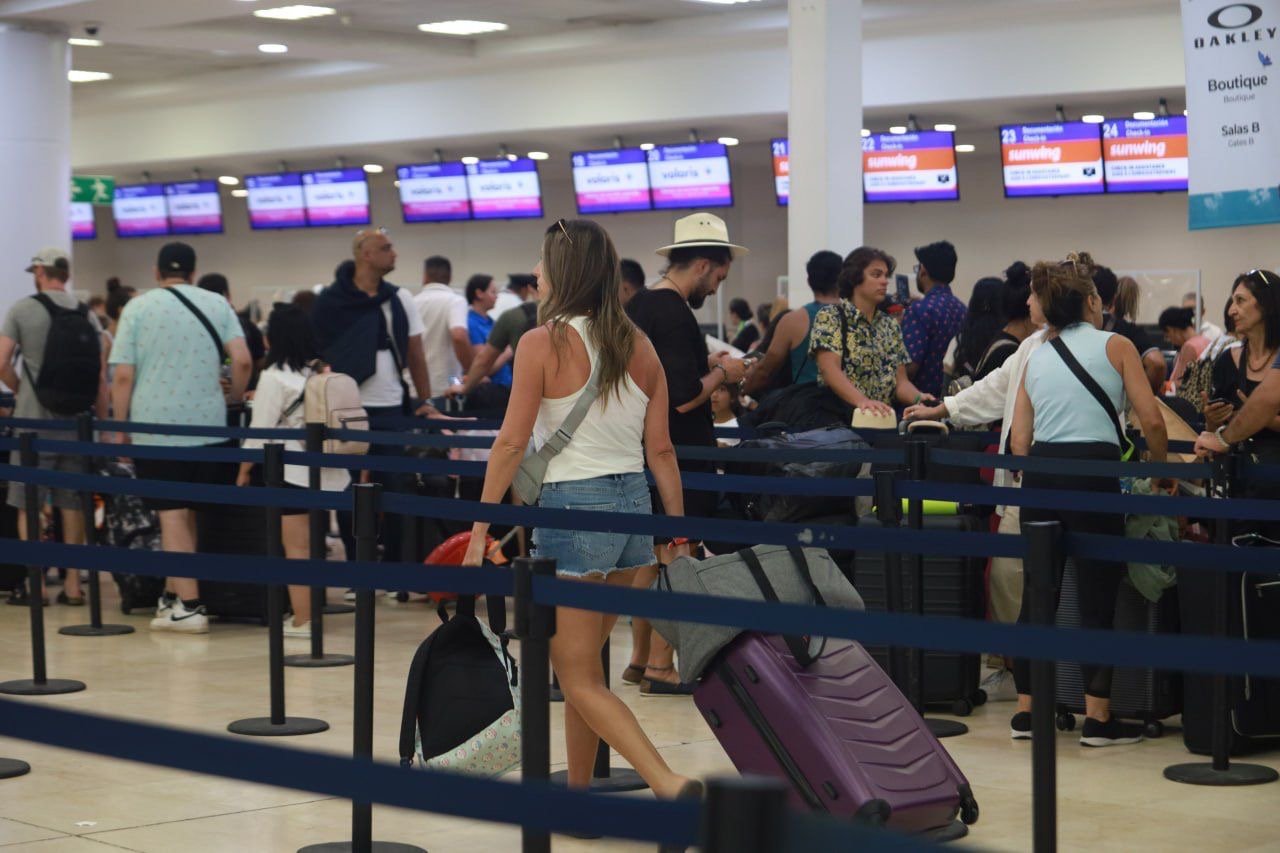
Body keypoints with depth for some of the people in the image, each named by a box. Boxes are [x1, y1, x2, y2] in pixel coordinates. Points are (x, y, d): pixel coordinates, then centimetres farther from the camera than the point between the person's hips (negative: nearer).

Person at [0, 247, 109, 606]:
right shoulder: (87, 314, 5)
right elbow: (101, 376, 3)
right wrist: (102, 422, 9)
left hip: (34, 420, -3)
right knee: (72, 505, 8)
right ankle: (73, 583, 9)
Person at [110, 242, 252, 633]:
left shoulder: (138, 307, 2)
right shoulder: (216, 304, 7)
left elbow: (123, 375, -3)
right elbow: (242, 361, -3)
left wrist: (121, 428, 4)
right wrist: (234, 397, 14)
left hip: (155, 426, -2)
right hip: (207, 425, 2)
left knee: (173, 514, -2)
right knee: (188, 512, 12)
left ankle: (189, 605, -5)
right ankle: (172, 595, 17)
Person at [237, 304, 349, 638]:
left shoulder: (274, 378, -10)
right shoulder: (321, 372, 7)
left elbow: (260, 431, -9)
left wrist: (244, 470, 2)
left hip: (291, 472, -6)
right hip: (326, 470, 6)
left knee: (296, 548, -2)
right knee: (311, 546, 13)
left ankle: (302, 620, -2)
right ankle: (311, 612, 16)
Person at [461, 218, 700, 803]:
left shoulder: (543, 343, -10)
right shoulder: (639, 346, 6)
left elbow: (512, 442, -11)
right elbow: (660, 449, 6)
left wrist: (481, 528, -7)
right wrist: (678, 533, 11)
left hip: (572, 507, -6)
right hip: (634, 504, 6)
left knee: (580, 680, 0)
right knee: (583, 663, 21)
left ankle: (671, 787, -17)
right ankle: (579, 790, 29)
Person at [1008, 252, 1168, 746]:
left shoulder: (1035, 358, 15)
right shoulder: (1115, 346, 2)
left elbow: (1018, 440, 9)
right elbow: (1151, 421, -5)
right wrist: (1161, 470, 10)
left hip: (1039, 471, 5)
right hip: (1094, 473, -5)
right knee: (1098, 594, 1)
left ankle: (1026, 710, 16)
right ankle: (1097, 718, 2)